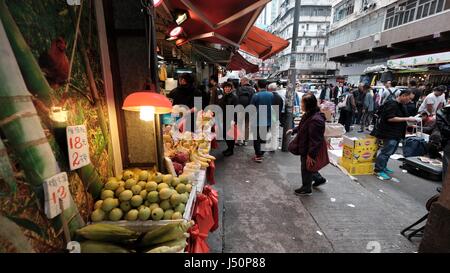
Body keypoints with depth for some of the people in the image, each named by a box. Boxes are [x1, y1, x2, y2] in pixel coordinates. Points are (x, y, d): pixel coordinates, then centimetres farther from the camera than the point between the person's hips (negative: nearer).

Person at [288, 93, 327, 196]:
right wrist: (293, 130, 15)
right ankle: (319, 179, 48)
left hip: (309, 150, -9)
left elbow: (315, 140, -30)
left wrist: (311, 155, -26)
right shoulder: (308, 115, 0)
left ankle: (306, 189, 32)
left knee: (306, 168, 10)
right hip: (304, 148, 9)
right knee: (307, 167, 26)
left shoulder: (316, 120, -31)